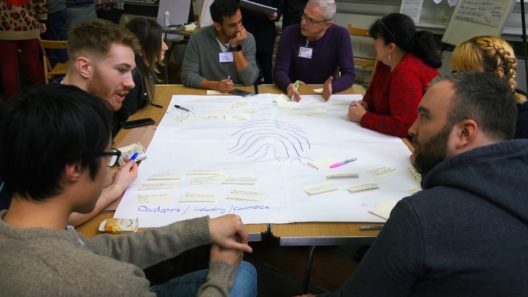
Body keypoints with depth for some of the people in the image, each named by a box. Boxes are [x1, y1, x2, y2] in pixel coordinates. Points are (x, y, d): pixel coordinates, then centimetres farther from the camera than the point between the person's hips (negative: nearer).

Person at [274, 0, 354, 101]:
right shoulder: (289, 33, -9)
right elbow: (280, 70, -13)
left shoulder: (340, 35, -10)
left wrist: (331, 87, -33)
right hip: (295, 95, 0)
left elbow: (348, 75, -12)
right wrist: (288, 86, -35)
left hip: (322, 96, 0)